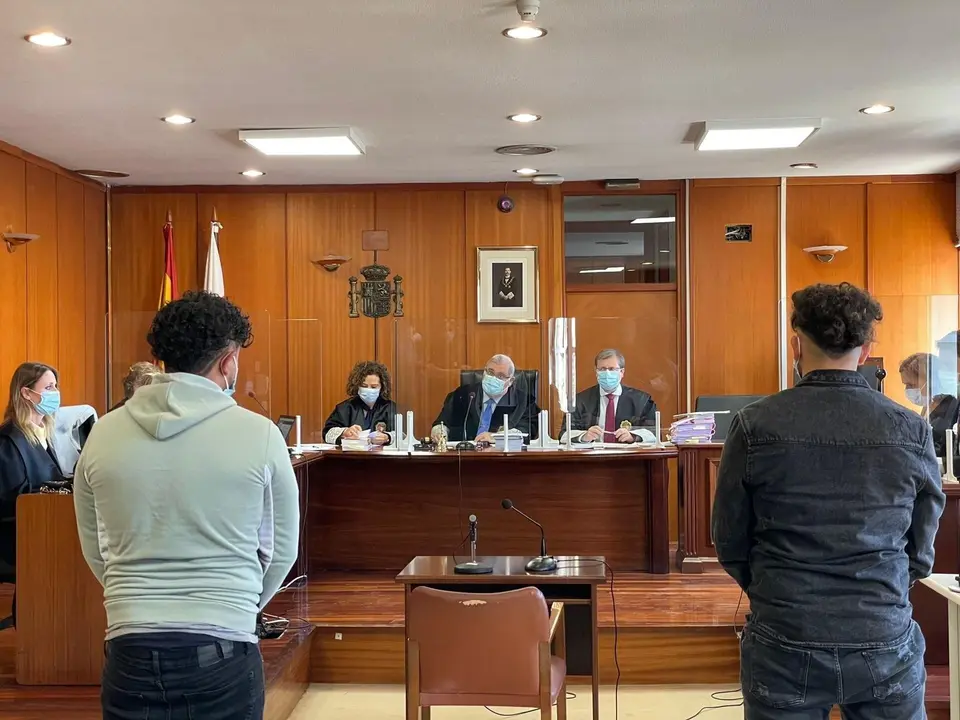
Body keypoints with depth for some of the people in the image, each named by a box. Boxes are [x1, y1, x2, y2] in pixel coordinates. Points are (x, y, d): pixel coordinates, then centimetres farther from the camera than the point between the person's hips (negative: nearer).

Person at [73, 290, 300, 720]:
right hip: (222, 653, -2)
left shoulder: (104, 435, 0)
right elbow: (281, 550, 2)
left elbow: (96, 551, 10)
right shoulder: (259, 434, -8)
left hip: (131, 652, 2)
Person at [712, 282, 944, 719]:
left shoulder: (755, 427, -11)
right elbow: (921, 551, 4)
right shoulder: (912, 431, -6)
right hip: (887, 644, 1)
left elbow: (730, 543, -1)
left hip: (785, 649, -1)